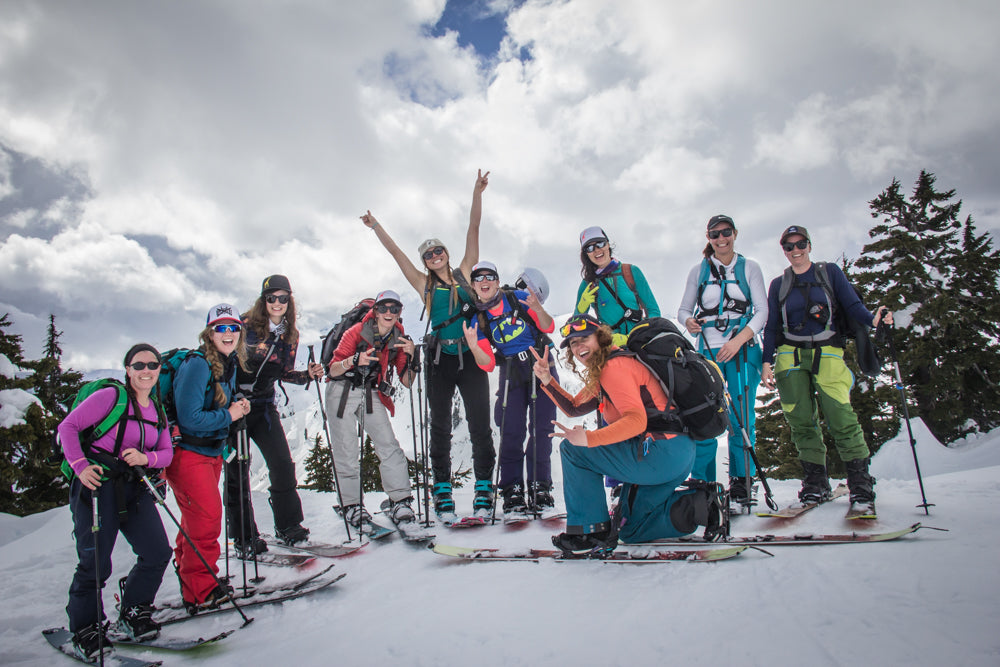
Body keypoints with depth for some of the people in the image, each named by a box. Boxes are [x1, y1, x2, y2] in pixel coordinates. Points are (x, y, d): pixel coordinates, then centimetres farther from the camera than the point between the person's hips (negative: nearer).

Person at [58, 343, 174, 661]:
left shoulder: (158, 411, 13)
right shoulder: (111, 397, -7)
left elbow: (167, 453, 12)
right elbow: (68, 427, -8)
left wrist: (145, 458, -10)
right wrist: (81, 466, -19)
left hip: (134, 486, 6)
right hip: (97, 483, -6)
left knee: (158, 553, 0)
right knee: (95, 563, -6)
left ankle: (133, 614, 21)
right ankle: (85, 629, 15)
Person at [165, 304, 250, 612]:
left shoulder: (230, 363, 4)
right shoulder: (197, 365, -21)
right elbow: (189, 418, -26)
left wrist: (239, 405, -3)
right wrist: (228, 416, -18)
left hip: (212, 452, 9)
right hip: (186, 452, -8)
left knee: (198, 518, 22)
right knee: (207, 516, -10)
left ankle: (187, 570, 42)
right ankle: (200, 591, 3)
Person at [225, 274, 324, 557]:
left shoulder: (290, 336, 5)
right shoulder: (245, 325, -8)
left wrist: (308, 375, -5)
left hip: (264, 406, 4)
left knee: (283, 464, -4)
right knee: (237, 469, 0)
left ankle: (287, 525, 12)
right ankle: (243, 537, 11)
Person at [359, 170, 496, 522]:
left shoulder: (464, 273, 10)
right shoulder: (425, 285, 12)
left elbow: (473, 231, 4)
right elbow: (396, 252, 14)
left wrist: (477, 194, -1)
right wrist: (375, 226, 16)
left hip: (470, 358, -1)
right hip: (440, 361, 2)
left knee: (480, 427, -2)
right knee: (440, 429, 5)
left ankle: (483, 493, 5)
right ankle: (443, 496, 12)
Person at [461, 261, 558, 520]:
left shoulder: (519, 298, -5)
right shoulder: (479, 320, 2)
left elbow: (548, 328, -6)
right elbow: (488, 364, -2)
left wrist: (538, 309, -26)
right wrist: (474, 347, -22)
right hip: (511, 374, 2)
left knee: (542, 428, -4)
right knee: (512, 432, -8)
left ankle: (540, 489, 5)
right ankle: (513, 493, -2)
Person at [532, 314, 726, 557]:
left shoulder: (613, 366, -14)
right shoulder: (600, 374, 18)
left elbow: (636, 420, -25)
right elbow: (574, 408, 19)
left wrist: (588, 439, -32)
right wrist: (547, 380, 9)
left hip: (663, 452, -11)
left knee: (571, 449, -8)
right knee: (629, 529, 21)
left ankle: (590, 533, -4)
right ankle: (702, 504, 8)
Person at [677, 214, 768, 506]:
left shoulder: (749, 267, 7)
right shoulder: (698, 271, 11)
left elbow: (762, 310, 2)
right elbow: (683, 309, 13)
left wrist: (737, 341, -12)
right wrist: (688, 321, -11)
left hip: (743, 350, -1)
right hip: (708, 351, 1)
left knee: (741, 416, -5)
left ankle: (741, 481, 7)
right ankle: (702, 482, 4)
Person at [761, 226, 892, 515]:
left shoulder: (830, 272, 10)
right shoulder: (778, 284, 14)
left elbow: (852, 304, 3)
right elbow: (772, 327, 13)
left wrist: (873, 319, -18)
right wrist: (767, 361, 4)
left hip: (827, 353, -2)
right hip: (791, 356, 2)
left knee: (841, 415, -14)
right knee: (801, 420, -2)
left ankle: (860, 483, -5)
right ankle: (815, 482, 6)